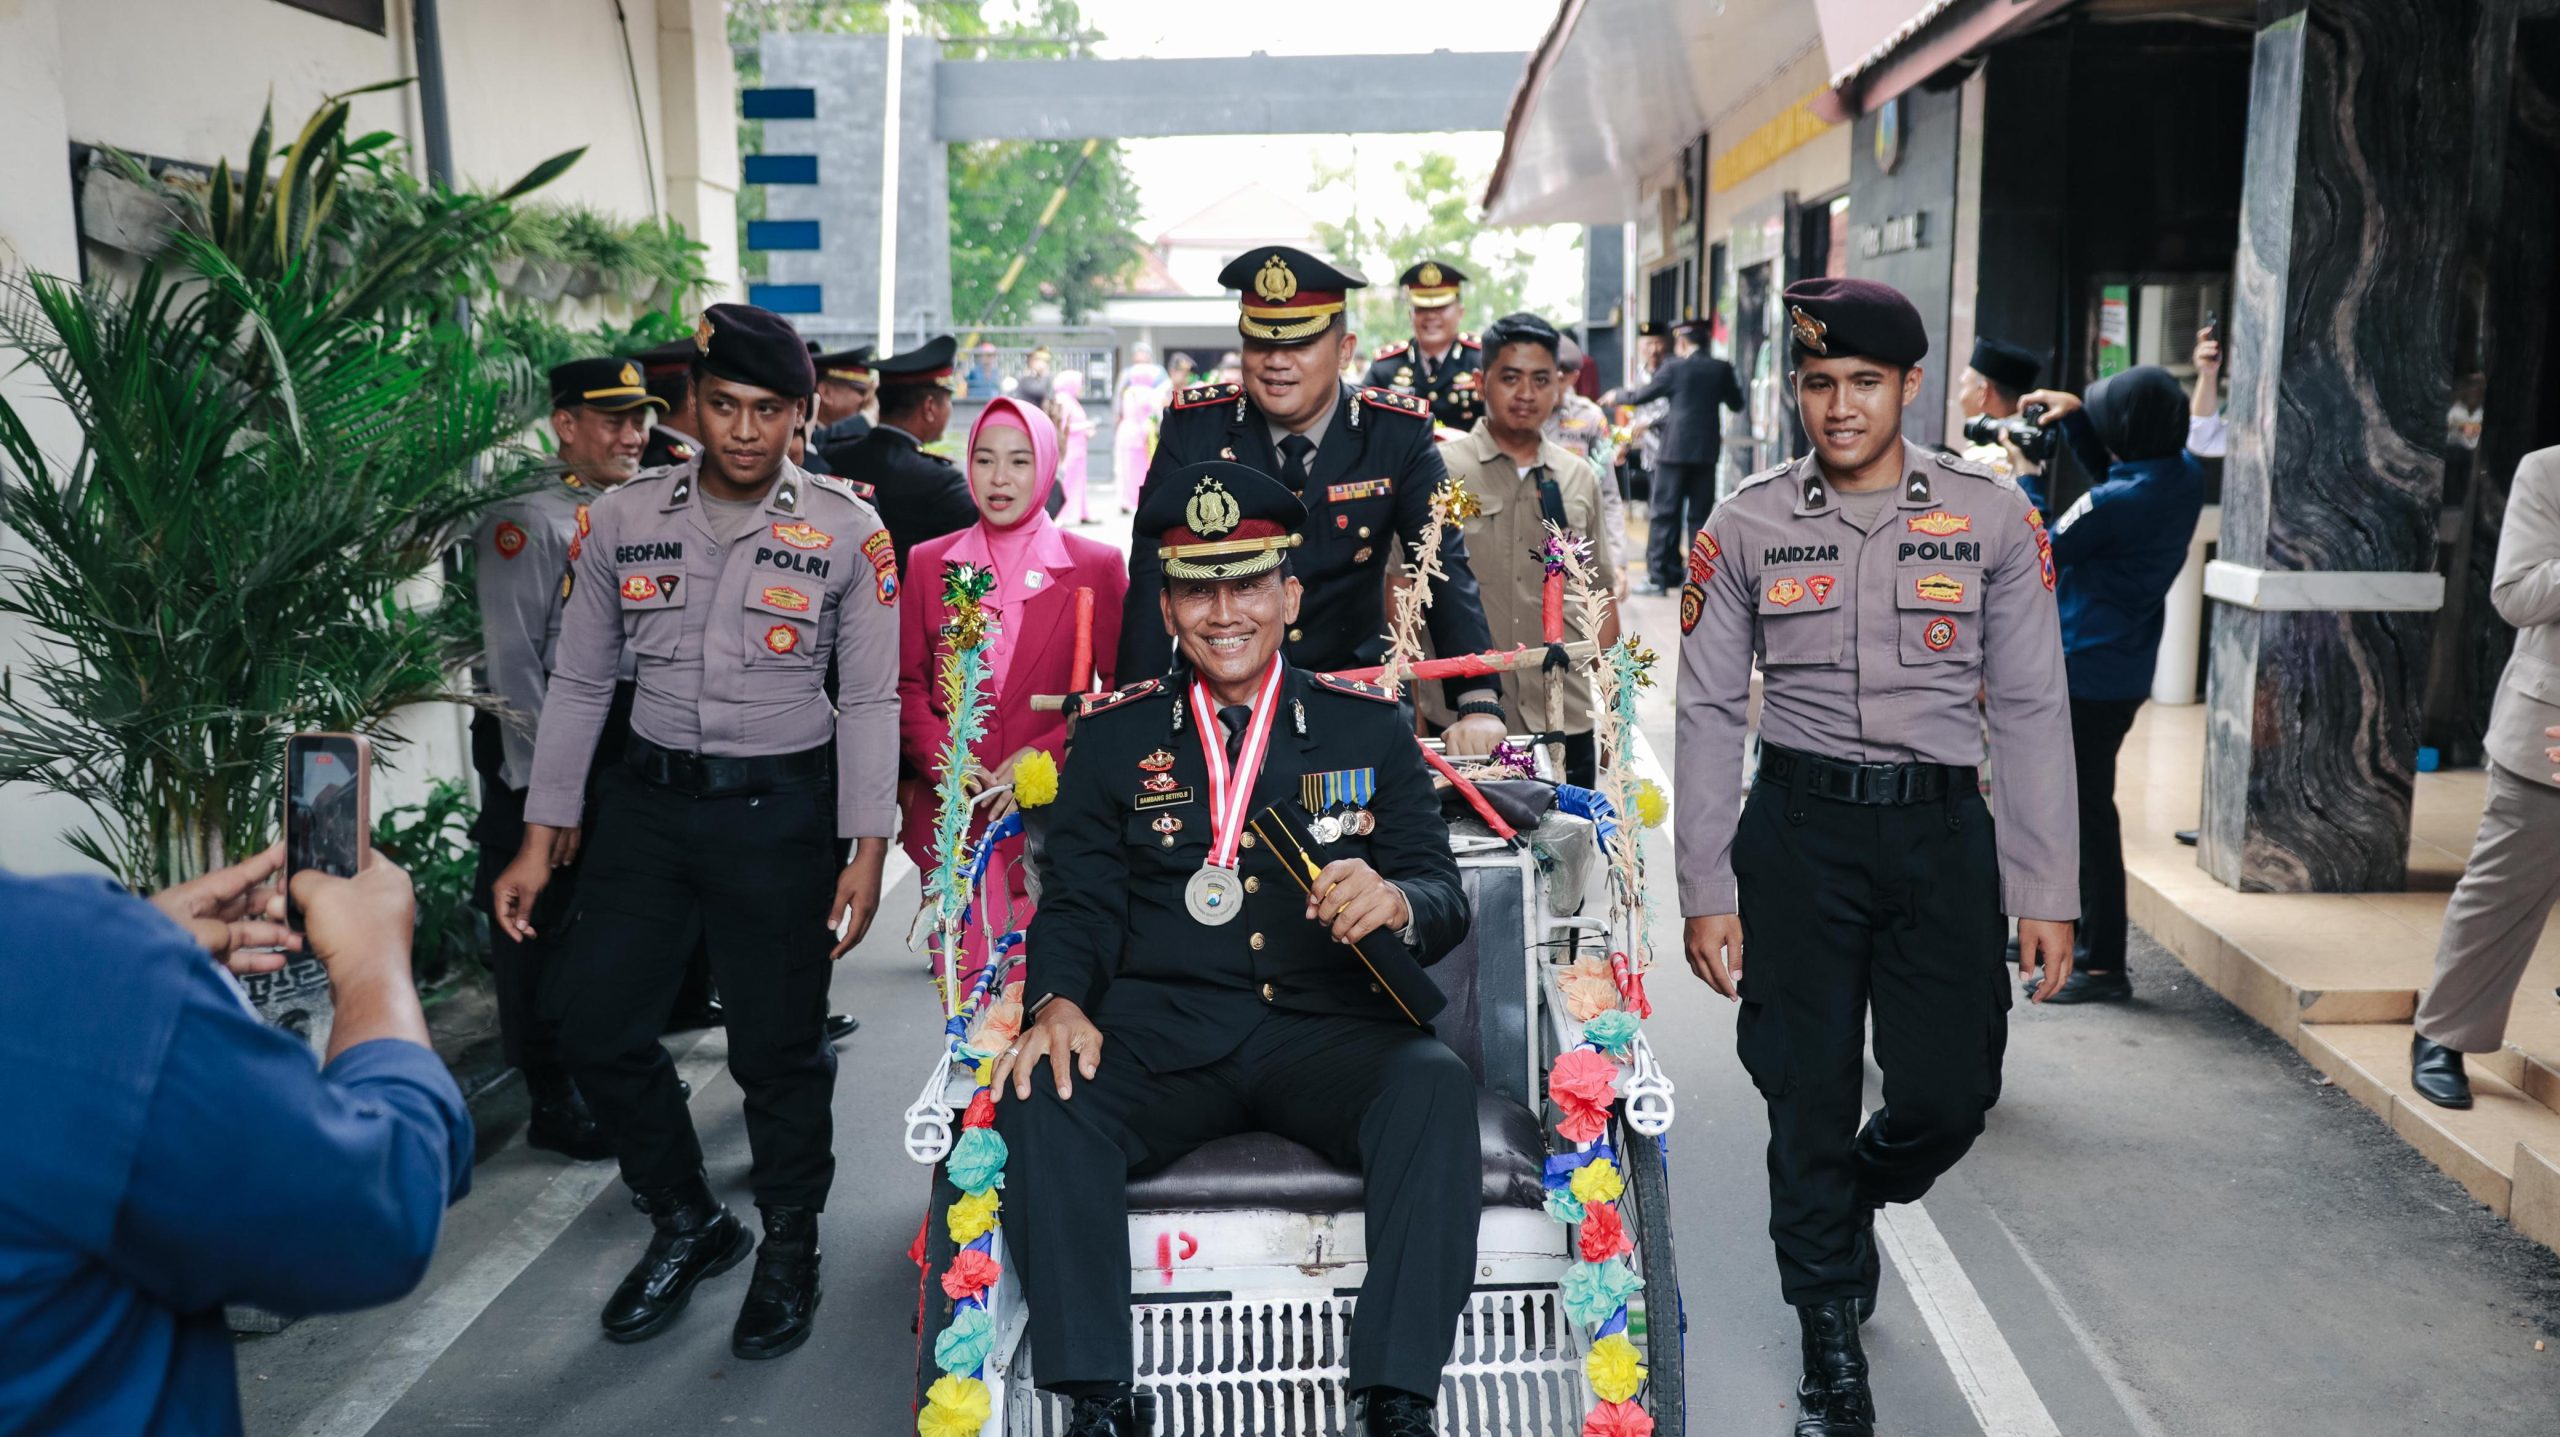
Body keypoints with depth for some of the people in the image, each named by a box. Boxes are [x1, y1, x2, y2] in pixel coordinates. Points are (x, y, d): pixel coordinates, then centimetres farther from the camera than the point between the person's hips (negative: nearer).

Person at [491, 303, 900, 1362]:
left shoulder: (849, 532, -4)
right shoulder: (622, 520, 2)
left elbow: (870, 699, -4)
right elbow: (578, 683, 7)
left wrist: (867, 849, -9)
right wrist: (541, 837, 5)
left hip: (781, 808, -3)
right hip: (649, 799, 3)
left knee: (777, 1043, 3)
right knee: (596, 1024, 4)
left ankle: (789, 1252, 26)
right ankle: (687, 1224, 27)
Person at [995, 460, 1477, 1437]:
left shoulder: (1369, 726, 11)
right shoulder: (1114, 734, 13)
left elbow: (1445, 901, 6)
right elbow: (1077, 903, 8)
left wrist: (1394, 902, -19)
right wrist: (1059, 1003, -15)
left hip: (1327, 1031, 0)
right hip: (1161, 1035, 1)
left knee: (1436, 1089, -30)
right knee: (1042, 1095, -28)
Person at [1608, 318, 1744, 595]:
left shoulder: (1674, 369, -7)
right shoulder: (1721, 369, 2)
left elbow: (1642, 395, -1)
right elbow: (1736, 404, 13)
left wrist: (1616, 396, 17)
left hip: (1675, 450, -3)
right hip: (1707, 450, 4)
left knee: (1665, 513, 1)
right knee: (1700, 515, 10)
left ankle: (1658, 575, -1)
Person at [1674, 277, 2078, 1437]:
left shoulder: (1992, 517, 0)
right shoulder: (1745, 527, -1)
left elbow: (2031, 709, 2)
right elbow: (1710, 714, 1)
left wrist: (2046, 892, -2)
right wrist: (1706, 890, -3)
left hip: (1944, 829, 1)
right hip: (1798, 829, 0)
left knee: (1949, 1091, 2)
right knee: (1809, 1098, 5)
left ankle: (1856, 1202, 39)